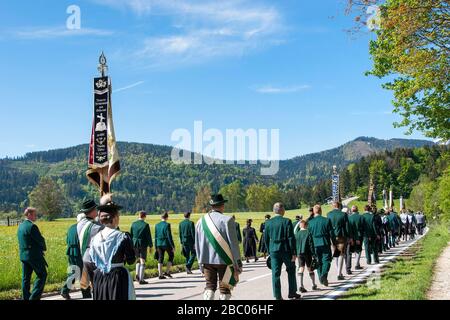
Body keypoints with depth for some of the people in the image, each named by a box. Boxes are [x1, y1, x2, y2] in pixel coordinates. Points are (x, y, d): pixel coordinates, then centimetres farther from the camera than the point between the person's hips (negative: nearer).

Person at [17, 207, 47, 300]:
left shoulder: (20, 226, 11)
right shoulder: (32, 226, -17)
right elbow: (40, 240, -16)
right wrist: (44, 248, 5)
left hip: (23, 255, 9)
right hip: (34, 255, -9)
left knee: (26, 278, 12)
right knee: (42, 275, 1)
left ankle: (26, 297, 15)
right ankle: (34, 297, -4)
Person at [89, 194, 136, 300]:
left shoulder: (95, 238, 1)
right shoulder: (123, 237, -12)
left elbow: (92, 261, 8)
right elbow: (131, 260, -7)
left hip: (99, 279, 5)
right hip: (118, 278, -5)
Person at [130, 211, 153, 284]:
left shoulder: (133, 224, 1)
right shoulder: (145, 225, -11)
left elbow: (130, 235, 7)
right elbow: (148, 236, -8)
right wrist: (150, 246, 1)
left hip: (135, 244, 4)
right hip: (143, 244, -4)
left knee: (138, 259, 22)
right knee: (142, 261, 1)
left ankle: (137, 274, 6)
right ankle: (141, 279, 0)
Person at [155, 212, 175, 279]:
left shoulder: (157, 225, 5)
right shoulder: (167, 225, -12)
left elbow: (156, 237, 9)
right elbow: (169, 236, -13)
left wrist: (156, 247, 16)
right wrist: (173, 246, -8)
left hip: (159, 244, 5)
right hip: (166, 244, -5)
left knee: (160, 259, 9)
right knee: (171, 256, 15)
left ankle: (160, 275, 8)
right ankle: (167, 272, 10)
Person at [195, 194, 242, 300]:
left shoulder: (200, 222, 5)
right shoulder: (227, 220, -12)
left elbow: (197, 245, 10)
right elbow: (233, 244, -11)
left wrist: (201, 265, 18)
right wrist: (237, 266, -4)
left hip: (207, 261, 4)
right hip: (224, 260, -4)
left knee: (210, 286, 14)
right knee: (225, 288, 8)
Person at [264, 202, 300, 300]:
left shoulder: (268, 223, 1)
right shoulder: (287, 221, -10)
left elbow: (266, 239, 5)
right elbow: (291, 238, -12)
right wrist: (294, 253, -8)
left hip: (274, 251, 3)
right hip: (286, 250, -3)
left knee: (275, 274, 5)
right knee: (291, 271, 15)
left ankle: (277, 296, 5)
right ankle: (292, 293, 20)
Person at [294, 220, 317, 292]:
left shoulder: (296, 233, 3)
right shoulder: (308, 233, -7)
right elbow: (311, 244, -9)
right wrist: (313, 254, -6)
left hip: (299, 253, 2)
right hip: (307, 253, -2)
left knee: (301, 269, -1)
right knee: (310, 269, 10)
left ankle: (301, 286, -14)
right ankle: (314, 285, 22)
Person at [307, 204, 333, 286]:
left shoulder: (310, 222, -2)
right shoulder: (326, 220, -7)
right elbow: (331, 233, -4)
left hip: (315, 245, 2)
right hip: (325, 244, -2)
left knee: (318, 261, 14)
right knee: (326, 260, 4)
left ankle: (321, 278, 17)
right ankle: (324, 275, -18)